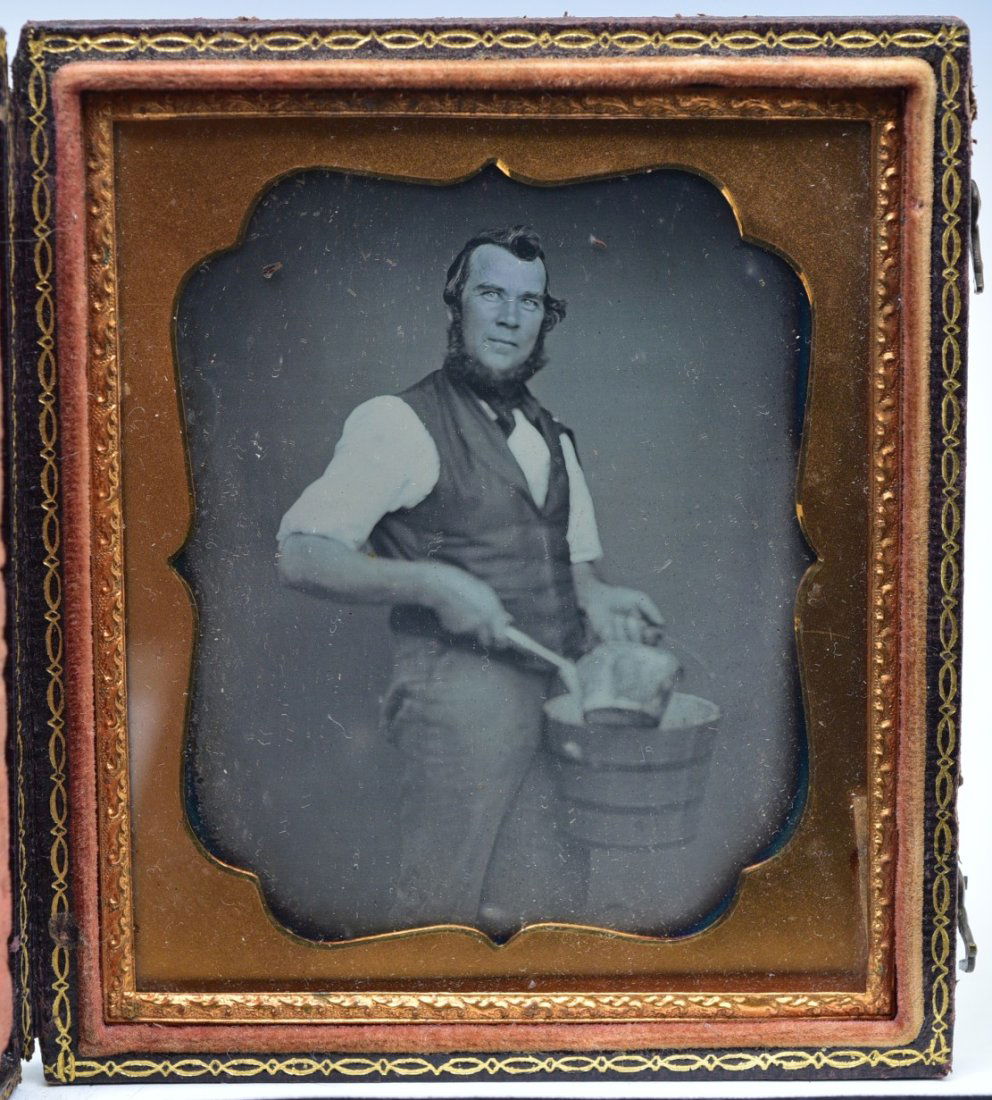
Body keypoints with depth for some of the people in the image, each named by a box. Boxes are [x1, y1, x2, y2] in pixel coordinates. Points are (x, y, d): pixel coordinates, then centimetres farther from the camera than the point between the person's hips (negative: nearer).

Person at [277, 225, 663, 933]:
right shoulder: (401, 422, -6)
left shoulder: (553, 437, 18)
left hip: (549, 691, 7)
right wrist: (431, 584, -23)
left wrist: (595, 597, 3)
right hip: (460, 685, -7)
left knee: (546, 901, 8)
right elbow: (300, 555, -12)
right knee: (440, 901, -3)